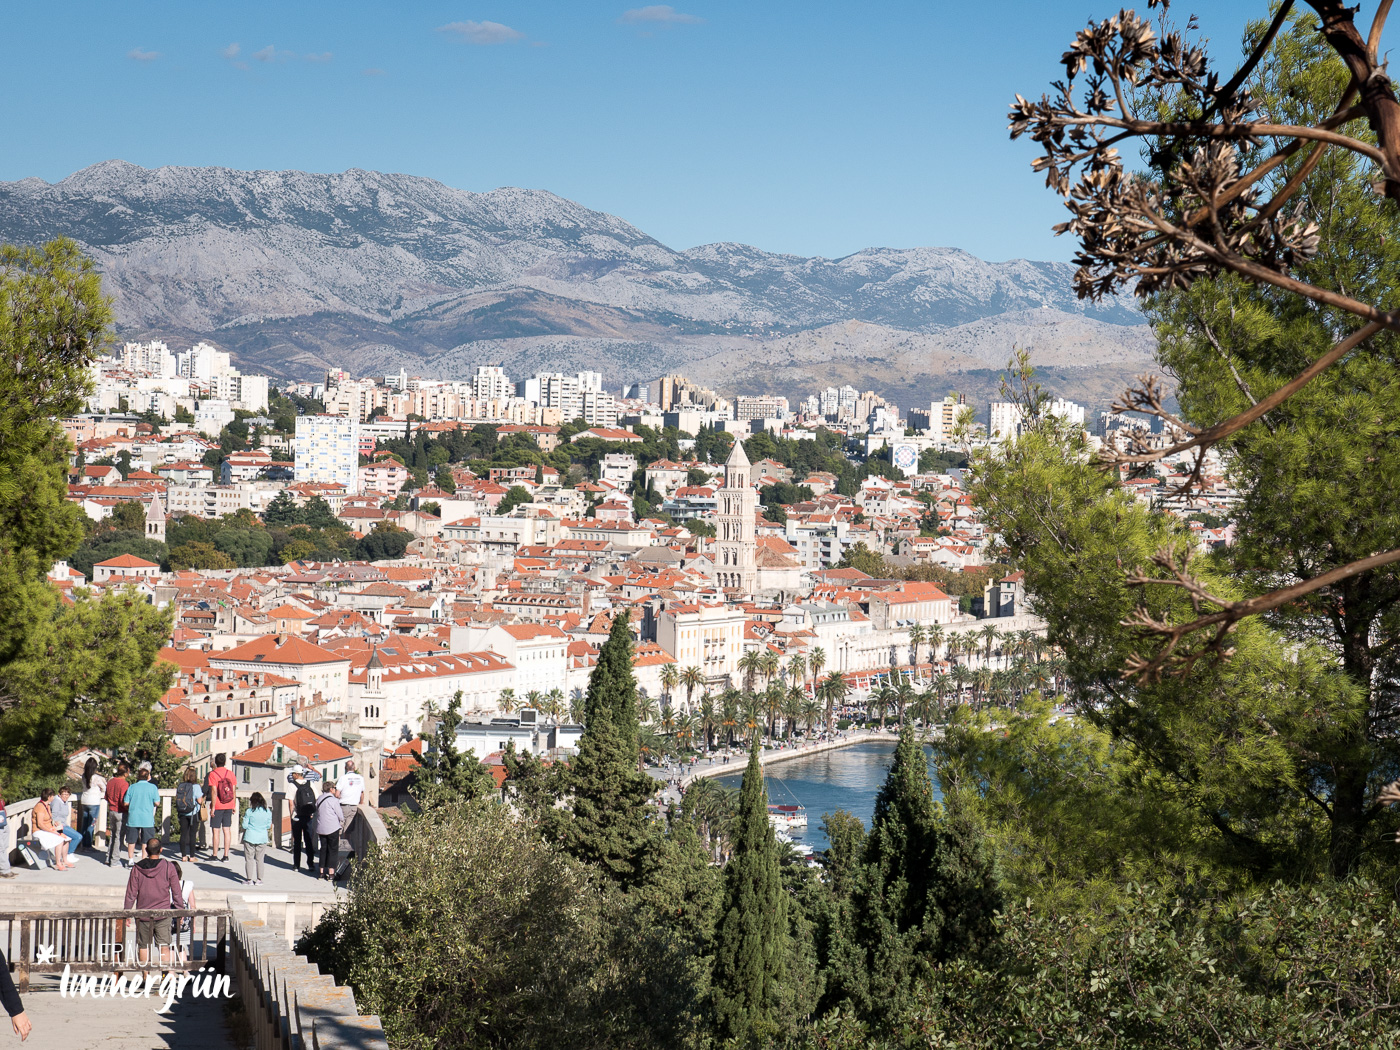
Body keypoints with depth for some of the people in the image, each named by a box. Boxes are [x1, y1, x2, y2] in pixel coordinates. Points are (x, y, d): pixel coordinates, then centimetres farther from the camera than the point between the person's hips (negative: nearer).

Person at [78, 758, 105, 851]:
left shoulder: (84, 776, 0)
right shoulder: (96, 777, -16)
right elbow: (104, 789, -5)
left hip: (84, 801, 6)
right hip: (94, 802, -6)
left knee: (85, 823, 13)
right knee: (91, 824, 0)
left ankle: (84, 843, 19)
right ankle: (88, 845, 2)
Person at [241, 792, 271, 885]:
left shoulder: (249, 811, -10)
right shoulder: (268, 812, -3)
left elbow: (244, 825, -6)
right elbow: (269, 826, 5)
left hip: (250, 838, -2)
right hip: (262, 838, 2)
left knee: (249, 859, 7)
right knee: (259, 860, 10)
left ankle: (250, 879, 7)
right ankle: (259, 879, 11)